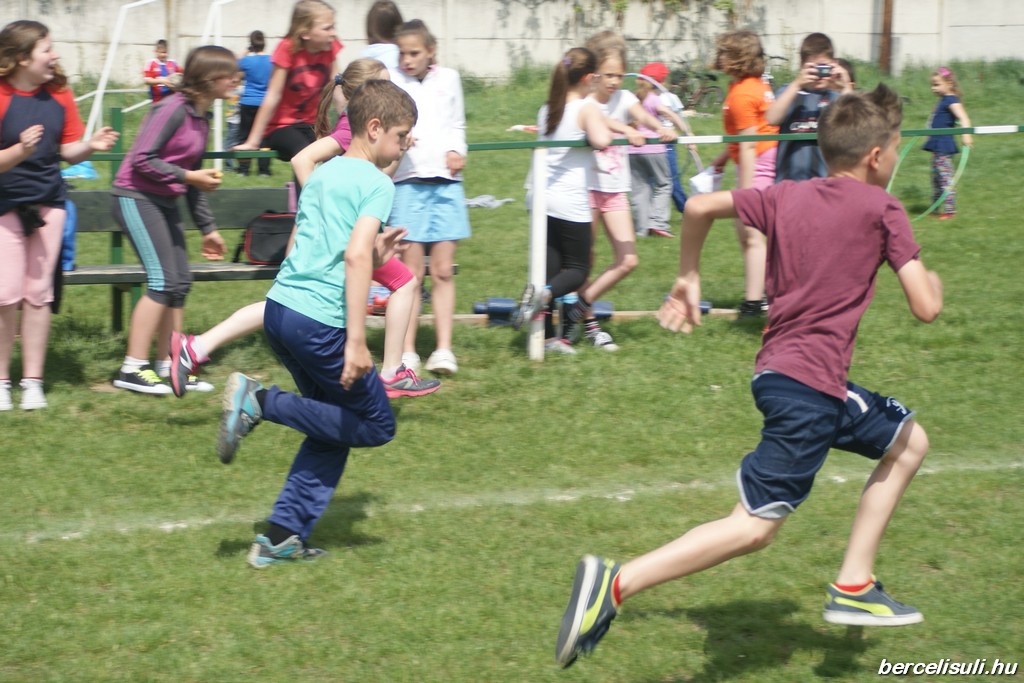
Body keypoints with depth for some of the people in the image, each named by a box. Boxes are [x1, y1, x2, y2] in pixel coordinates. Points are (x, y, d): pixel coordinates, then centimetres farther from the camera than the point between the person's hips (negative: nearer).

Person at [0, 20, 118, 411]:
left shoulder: (58, 94, 0)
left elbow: (68, 151, 6)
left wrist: (92, 145, -13)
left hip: (47, 202, 4)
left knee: (38, 293, 5)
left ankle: (32, 380, 12)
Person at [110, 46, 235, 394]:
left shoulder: (202, 117, 12)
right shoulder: (173, 109, -16)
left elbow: (193, 179, 19)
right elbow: (142, 159, -21)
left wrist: (208, 228, 20)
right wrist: (187, 176, -19)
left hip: (165, 202, 9)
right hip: (136, 196, -9)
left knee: (180, 283, 7)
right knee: (163, 281, -14)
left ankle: (167, 365, 14)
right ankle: (133, 369, -11)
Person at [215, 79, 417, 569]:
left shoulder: (321, 175, 19)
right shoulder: (376, 183, -6)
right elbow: (356, 256, -19)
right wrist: (356, 341, -22)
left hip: (280, 307, 9)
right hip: (321, 321, -9)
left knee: (335, 428, 18)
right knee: (376, 426, 5)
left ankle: (282, 538, 11)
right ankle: (262, 402, -8)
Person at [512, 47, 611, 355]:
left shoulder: (547, 110, 11)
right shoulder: (587, 109, -9)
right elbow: (601, 140, -28)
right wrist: (606, 131, -4)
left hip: (542, 201, 6)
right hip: (571, 203, -6)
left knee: (550, 268, 10)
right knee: (578, 269, 6)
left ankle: (548, 336, 7)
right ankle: (544, 294, -23)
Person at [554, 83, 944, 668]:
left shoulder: (788, 197, 10)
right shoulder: (882, 209, -8)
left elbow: (699, 207, 9)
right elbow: (926, 308, -11)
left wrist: (688, 280, 21)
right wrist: (932, 278, 12)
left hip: (779, 372, 9)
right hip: (809, 384, -9)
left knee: (908, 442, 24)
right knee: (754, 527, -10)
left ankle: (854, 586, 20)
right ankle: (614, 584, -20)